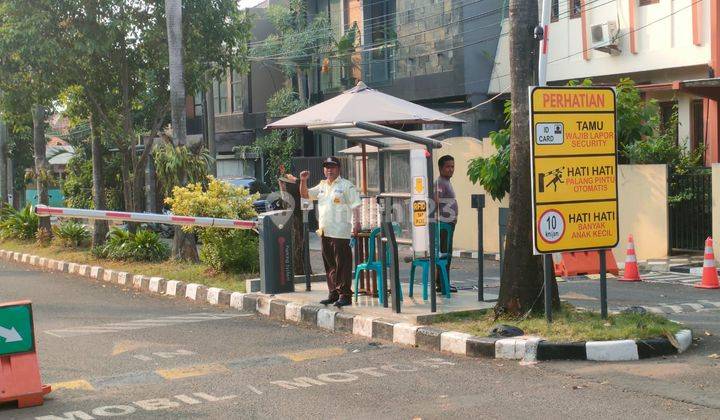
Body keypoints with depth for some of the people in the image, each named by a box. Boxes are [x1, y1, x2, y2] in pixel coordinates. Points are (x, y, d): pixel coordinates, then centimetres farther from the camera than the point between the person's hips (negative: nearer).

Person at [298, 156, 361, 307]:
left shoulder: (347, 186, -3)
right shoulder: (322, 186, 17)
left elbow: (355, 206, -8)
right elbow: (305, 195, 22)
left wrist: (357, 223, -19)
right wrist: (303, 181, 5)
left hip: (340, 232, -7)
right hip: (325, 232, 7)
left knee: (342, 265, -6)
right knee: (329, 265, 12)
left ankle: (345, 295, -3)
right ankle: (333, 293, 21)